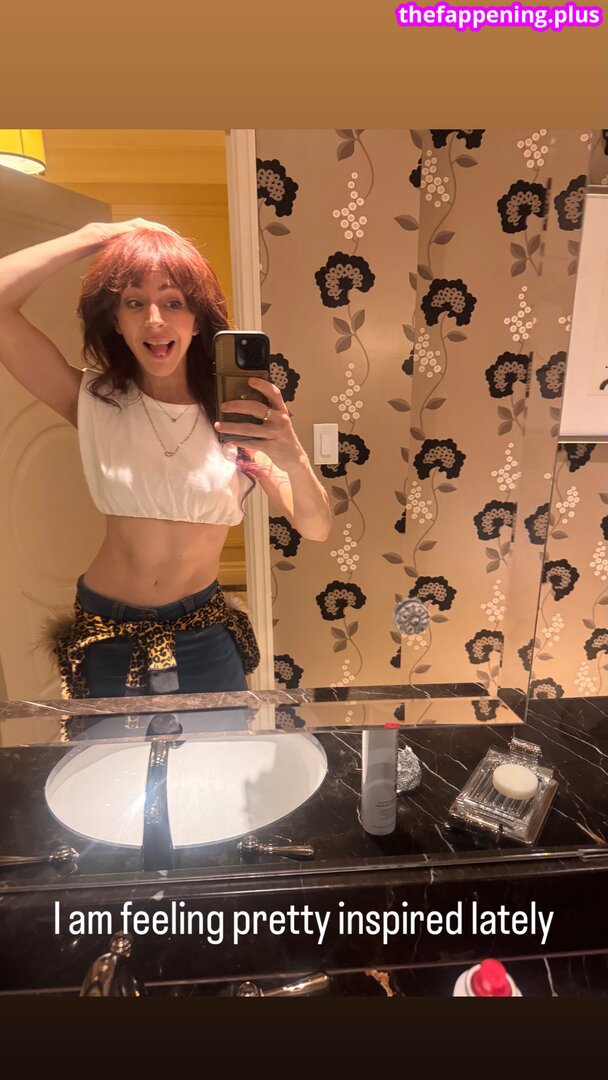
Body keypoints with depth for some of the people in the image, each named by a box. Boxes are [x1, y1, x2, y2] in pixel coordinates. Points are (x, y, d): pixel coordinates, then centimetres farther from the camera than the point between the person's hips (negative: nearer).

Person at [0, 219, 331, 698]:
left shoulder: (235, 413, -9)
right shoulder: (95, 403, -8)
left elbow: (316, 528, -16)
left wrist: (293, 457, -36)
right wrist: (99, 235, -14)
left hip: (204, 640, 0)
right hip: (106, 640, 0)